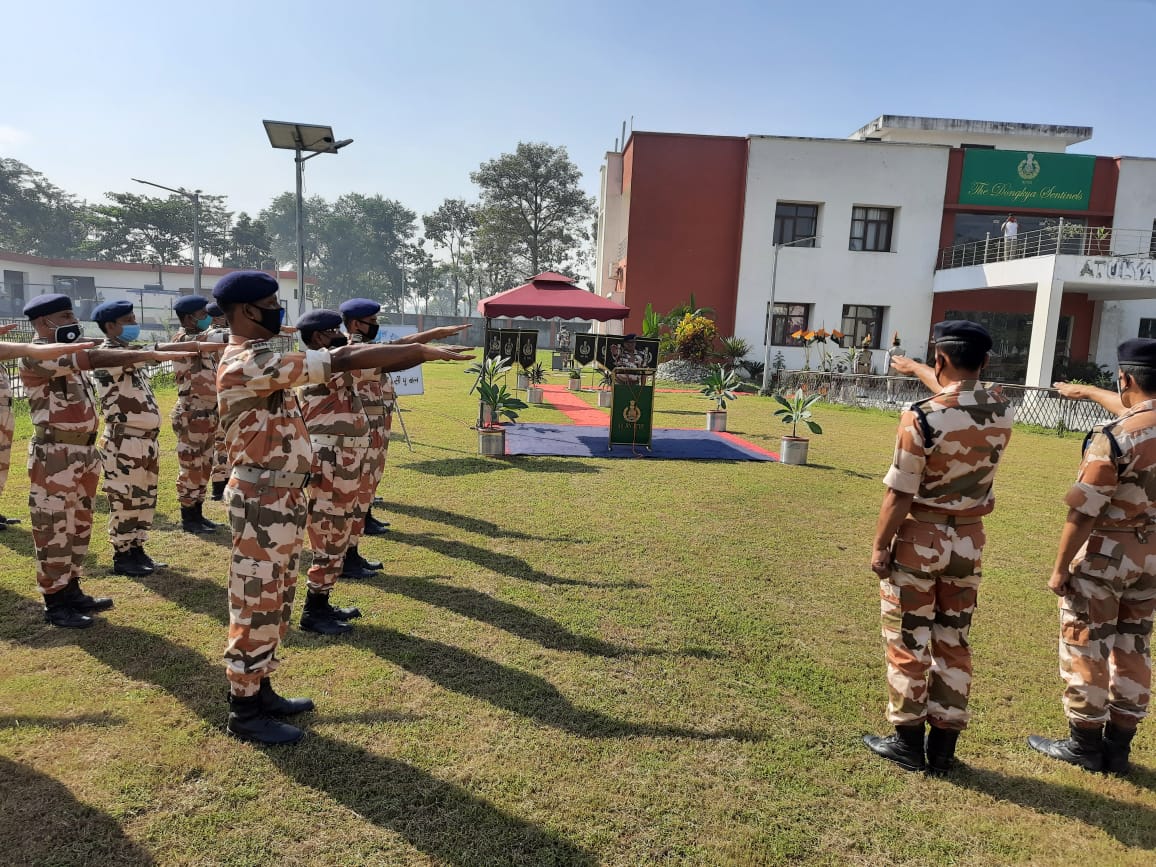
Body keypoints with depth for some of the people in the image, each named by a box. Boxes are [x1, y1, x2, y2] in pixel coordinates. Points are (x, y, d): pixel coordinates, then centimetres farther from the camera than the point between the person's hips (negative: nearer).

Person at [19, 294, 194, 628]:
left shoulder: (65, 354, 16)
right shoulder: (37, 356, -16)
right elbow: (95, 358, -27)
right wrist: (152, 354, -34)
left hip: (81, 452, 9)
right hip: (54, 457, -9)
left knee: (78, 527, 16)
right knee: (54, 531, 1)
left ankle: (71, 591, 28)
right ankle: (55, 603, 12)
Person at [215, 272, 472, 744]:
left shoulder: (263, 358, 14)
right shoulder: (248, 363, -21)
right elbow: (341, 361, -24)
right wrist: (419, 350, -21)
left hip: (283, 498, 10)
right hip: (263, 503, -10)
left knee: (274, 602, 19)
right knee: (256, 606, 3)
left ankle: (260, 693, 34)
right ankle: (245, 712, 18)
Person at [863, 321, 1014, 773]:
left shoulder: (922, 418, -22)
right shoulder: (1001, 411, -3)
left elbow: (899, 494, -19)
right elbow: (961, 395, 21)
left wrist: (879, 545, -8)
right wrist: (913, 368, 35)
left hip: (919, 538, -5)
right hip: (969, 539, 6)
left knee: (908, 643, 8)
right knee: (954, 642, 15)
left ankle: (908, 742, 20)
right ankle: (944, 745, 25)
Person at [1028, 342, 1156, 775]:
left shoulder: (1112, 438, -23)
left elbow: (1083, 512, -21)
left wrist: (1060, 568, -11)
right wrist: (1085, 391, 38)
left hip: (1105, 553, -7)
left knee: (1085, 647, 7)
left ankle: (1084, 743, 19)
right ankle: (1118, 745, 27)